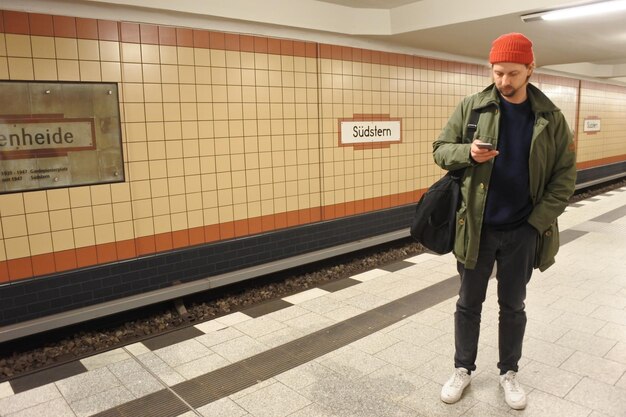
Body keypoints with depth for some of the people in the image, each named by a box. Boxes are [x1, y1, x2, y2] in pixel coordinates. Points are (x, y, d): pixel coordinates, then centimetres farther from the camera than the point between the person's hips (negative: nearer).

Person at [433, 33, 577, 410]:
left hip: (523, 231, 1)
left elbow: (565, 175, 0)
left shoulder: (551, 118, -2)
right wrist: (468, 152, -21)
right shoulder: (470, 107, -4)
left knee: (513, 306, 15)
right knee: (469, 304, 12)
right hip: (477, 228, 0)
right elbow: (441, 150, 1)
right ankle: (463, 369, 32)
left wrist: (539, 220, -10)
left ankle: (509, 372, 35)